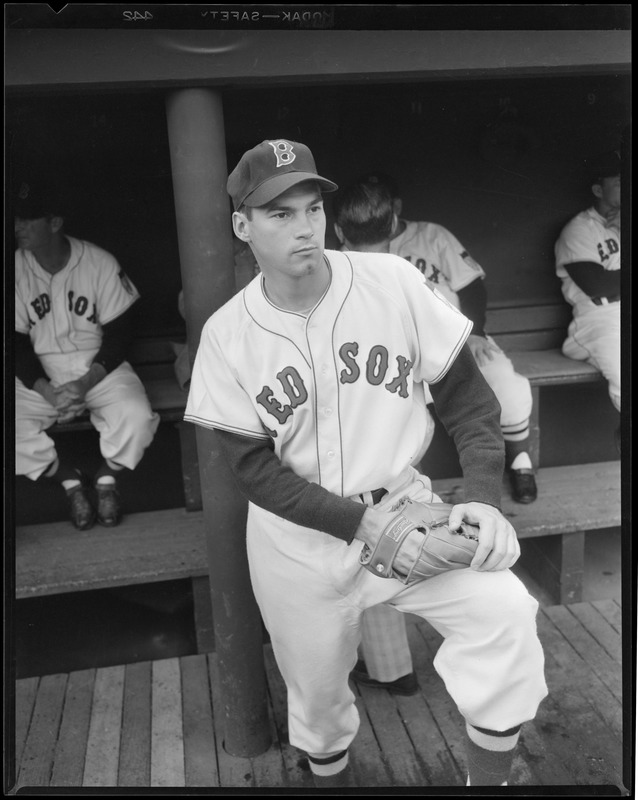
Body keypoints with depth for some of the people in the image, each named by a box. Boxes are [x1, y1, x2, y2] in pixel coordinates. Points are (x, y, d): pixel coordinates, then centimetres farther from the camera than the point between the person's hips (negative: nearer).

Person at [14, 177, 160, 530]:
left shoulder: (99, 263, -11)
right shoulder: (17, 269, -5)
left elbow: (119, 332, -7)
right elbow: (17, 343, -2)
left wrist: (86, 383, -19)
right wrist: (47, 391, -18)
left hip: (99, 367, -2)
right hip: (40, 375, 2)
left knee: (136, 416, -29)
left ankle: (107, 476, 3)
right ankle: (69, 479, 3)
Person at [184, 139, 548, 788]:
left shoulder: (393, 281, -9)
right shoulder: (225, 335, -8)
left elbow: (468, 397, -3)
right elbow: (254, 469, -10)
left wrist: (482, 498, -17)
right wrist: (361, 523, -21)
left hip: (404, 508, 0)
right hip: (296, 541, 1)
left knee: (505, 613, -23)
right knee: (316, 696, 15)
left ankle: (488, 779, 2)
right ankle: (329, 775, 49)